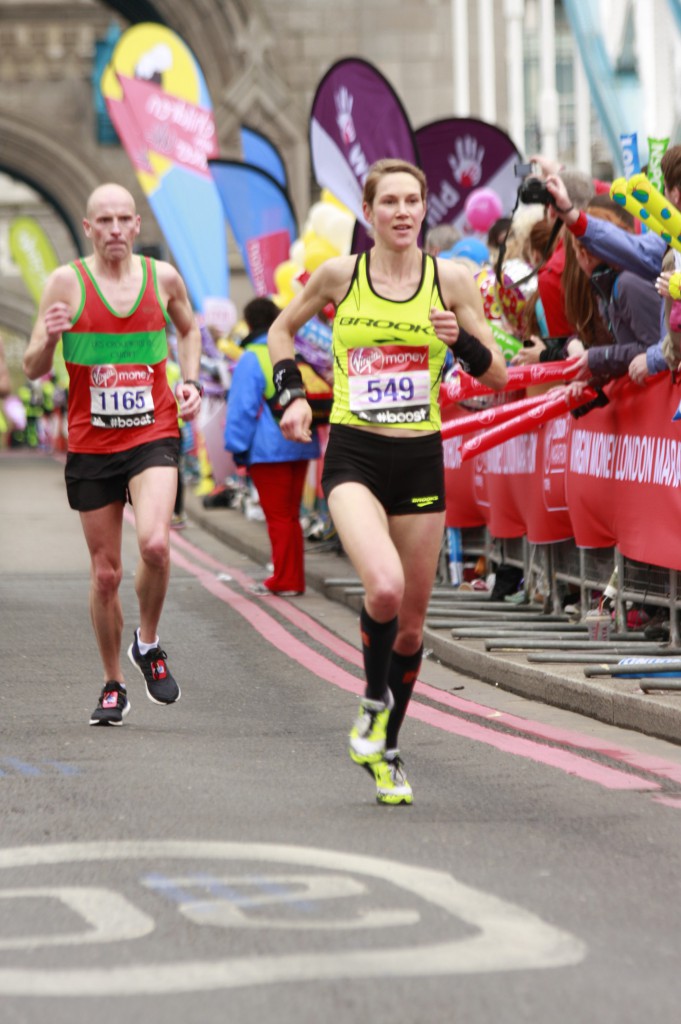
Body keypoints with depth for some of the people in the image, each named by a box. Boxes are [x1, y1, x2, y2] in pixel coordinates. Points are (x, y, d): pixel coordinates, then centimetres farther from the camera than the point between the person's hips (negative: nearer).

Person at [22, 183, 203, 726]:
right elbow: (33, 370, -2)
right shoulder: (67, 282, -4)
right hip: (91, 445, 0)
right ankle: (114, 685, 24)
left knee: (155, 544, -25)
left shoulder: (163, 277, 2)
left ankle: (148, 643, 2)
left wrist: (190, 381, 8)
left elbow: (188, 329, 24)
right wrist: (47, 339, -24)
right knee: (106, 573, 6)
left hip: (154, 437, 0)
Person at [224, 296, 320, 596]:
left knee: (278, 517, -1)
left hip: (269, 449, -6)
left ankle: (284, 580, 0)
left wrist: (238, 448, -5)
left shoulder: (251, 359, -10)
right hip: (300, 446, 6)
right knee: (291, 515, 14)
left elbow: (243, 408, -10)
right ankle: (293, 579, 17)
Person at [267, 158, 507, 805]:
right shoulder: (339, 274, 0)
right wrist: (293, 396, 4)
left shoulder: (451, 279, 1)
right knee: (384, 587, -27)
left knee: (411, 621, 8)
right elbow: (282, 328, 17)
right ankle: (374, 701, 1)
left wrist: (461, 339, -15)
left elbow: (498, 374, 4)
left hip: (420, 460, 2)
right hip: (353, 456, -2)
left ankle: (386, 751, 27)